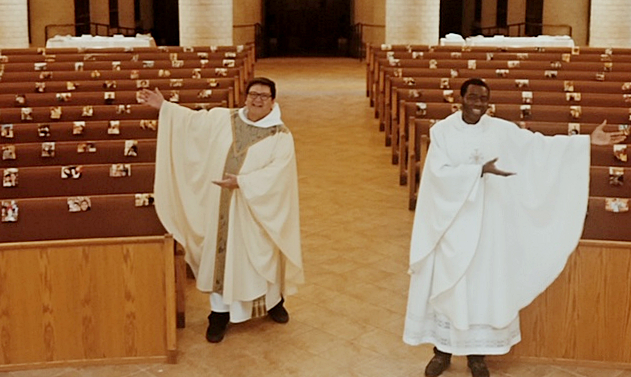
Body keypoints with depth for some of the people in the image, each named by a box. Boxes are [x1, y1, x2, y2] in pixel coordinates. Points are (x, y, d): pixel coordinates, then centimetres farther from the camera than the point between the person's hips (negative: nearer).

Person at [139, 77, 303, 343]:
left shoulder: (281, 136, -10)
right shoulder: (223, 119, 2)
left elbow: (276, 172, -20)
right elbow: (192, 120, 11)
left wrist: (241, 182, -28)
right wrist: (164, 106, 5)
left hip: (257, 210, -3)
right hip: (221, 207, 3)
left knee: (262, 257, 12)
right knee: (220, 256, 8)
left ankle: (273, 301, 37)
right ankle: (220, 312, 21)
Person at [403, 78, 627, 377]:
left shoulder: (501, 130, 1)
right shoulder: (442, 130, -6)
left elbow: (541, 145, 0)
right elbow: (439, 172, -17)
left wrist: (588, 140, -5)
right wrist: (480, 170, -25)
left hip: (488, 220, 2)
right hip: (451, 220, -2)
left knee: (485, 284, 7)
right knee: (446, 284, 6)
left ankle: (477, 353, 22)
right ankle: (443, 350, 21)